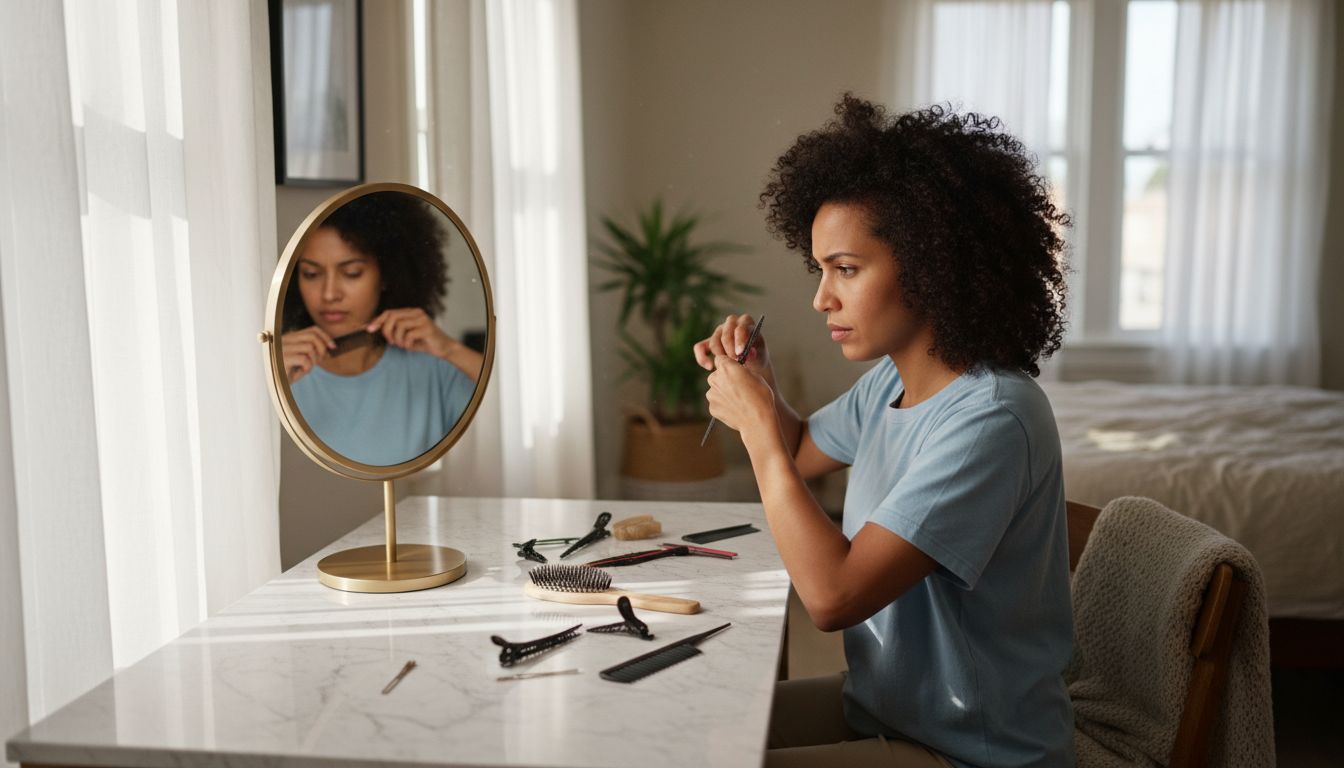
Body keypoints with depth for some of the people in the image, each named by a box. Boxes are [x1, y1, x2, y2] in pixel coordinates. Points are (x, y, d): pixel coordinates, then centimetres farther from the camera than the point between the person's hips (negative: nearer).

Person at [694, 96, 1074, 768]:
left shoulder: (990, 417, -28)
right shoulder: (891, 380, -2)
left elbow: (831, 597, -32)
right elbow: (803, 454, 19)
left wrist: (758, 424, -22)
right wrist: (755, 381, -2)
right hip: (881, 702, 8)